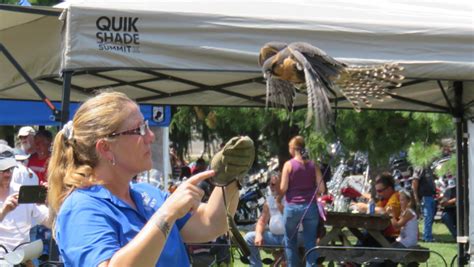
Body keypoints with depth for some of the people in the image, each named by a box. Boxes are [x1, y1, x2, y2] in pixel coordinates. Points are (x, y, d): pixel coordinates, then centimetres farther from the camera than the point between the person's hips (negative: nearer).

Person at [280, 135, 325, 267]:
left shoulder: (289, 165, -4)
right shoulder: (313, 165, 4)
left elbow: (283, 189, -6)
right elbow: (321, 189, 0)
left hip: (292, 207, -2)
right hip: (310, 207, 2)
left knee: (290, 242, 11)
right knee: (310, 243, 4)